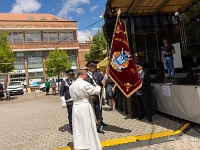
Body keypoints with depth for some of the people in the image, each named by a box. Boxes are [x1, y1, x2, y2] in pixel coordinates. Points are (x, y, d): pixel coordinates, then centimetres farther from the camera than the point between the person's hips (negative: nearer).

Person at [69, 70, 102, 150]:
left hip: (76, 107, 6)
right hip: (85, 107, -6)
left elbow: (73, 96, 12)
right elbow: (97, 91, -9)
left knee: (78, 128, 15)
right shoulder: (85, 84, -15)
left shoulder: (71, 86, 4)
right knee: (88, 128, 8)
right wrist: (97, 86, 13)